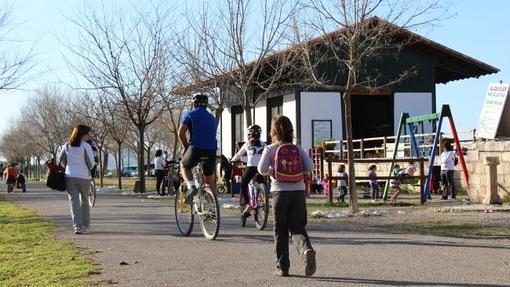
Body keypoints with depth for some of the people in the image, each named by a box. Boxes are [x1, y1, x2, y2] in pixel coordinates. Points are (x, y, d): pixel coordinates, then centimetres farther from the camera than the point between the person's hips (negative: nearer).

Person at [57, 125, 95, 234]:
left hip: (70, 177, 2)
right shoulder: (86, 146, -9)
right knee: (84, 201, 14)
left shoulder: (66, 146, 5)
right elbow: (91, 163, -10)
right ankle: (85, 225, 22)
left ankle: (77, 226, -11)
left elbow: (59, 160, 12)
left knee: (74, 201, 1)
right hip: (84, 177, -2)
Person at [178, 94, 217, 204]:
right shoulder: (212, 117, 22)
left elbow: (181, 133, -2)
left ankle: (191, 186, -4)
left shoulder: (190, 114, 6)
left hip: (196, 148, -4)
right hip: (212, 150, 4)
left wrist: (187, 147, 12)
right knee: (210, 177, 19)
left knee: (184, 166, 22)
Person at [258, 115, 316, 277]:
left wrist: (271, 171, 11)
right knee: (298, 228, 4)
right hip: (298, 191, 2)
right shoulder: (298, 149, 6)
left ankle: (282, 267, 8)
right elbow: (310, 167, -2)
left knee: (280, 231, 9)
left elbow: (261, 169, -9)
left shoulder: (270, 149, -1)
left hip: (280, 192, -2)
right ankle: (306, 249, -27)